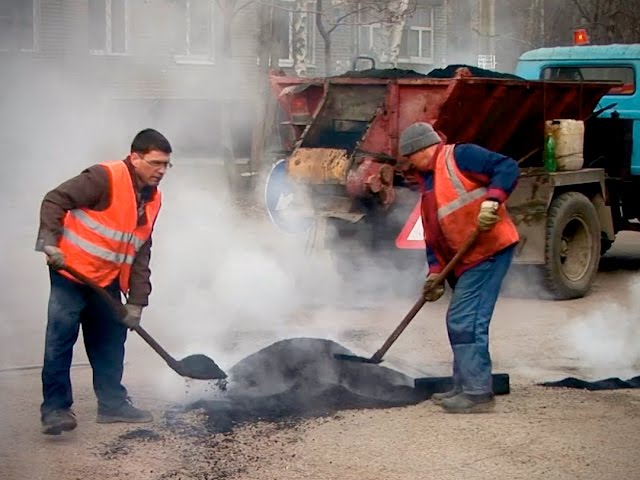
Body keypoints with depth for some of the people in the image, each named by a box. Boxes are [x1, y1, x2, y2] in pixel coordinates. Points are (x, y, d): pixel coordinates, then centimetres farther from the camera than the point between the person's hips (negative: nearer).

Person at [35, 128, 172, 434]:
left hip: (107, 282, 8)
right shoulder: (104, 178, -18)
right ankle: (54, 408, -3)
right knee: (60, 340, -7)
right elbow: (54, 201, -17)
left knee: (111, 343, 13)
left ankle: (112, 403, 25)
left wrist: (136, 302, 5)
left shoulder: (152, 200, 6)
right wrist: (50, 242, -27)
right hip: (71, 272, -8)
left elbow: (141, 254, 9)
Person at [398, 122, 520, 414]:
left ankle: (478, 392, -10)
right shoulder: (429, 183, 21)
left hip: (489, 249, -10)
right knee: (459, 322, 15)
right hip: (465, 260, 10)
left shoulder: (459, 157, -7)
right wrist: (435, 271, 9)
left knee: (466, 322, -13)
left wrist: (492, 199, -29)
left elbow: (507, 168, -16)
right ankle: (465, 387, 25)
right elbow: (432, 233, 18)